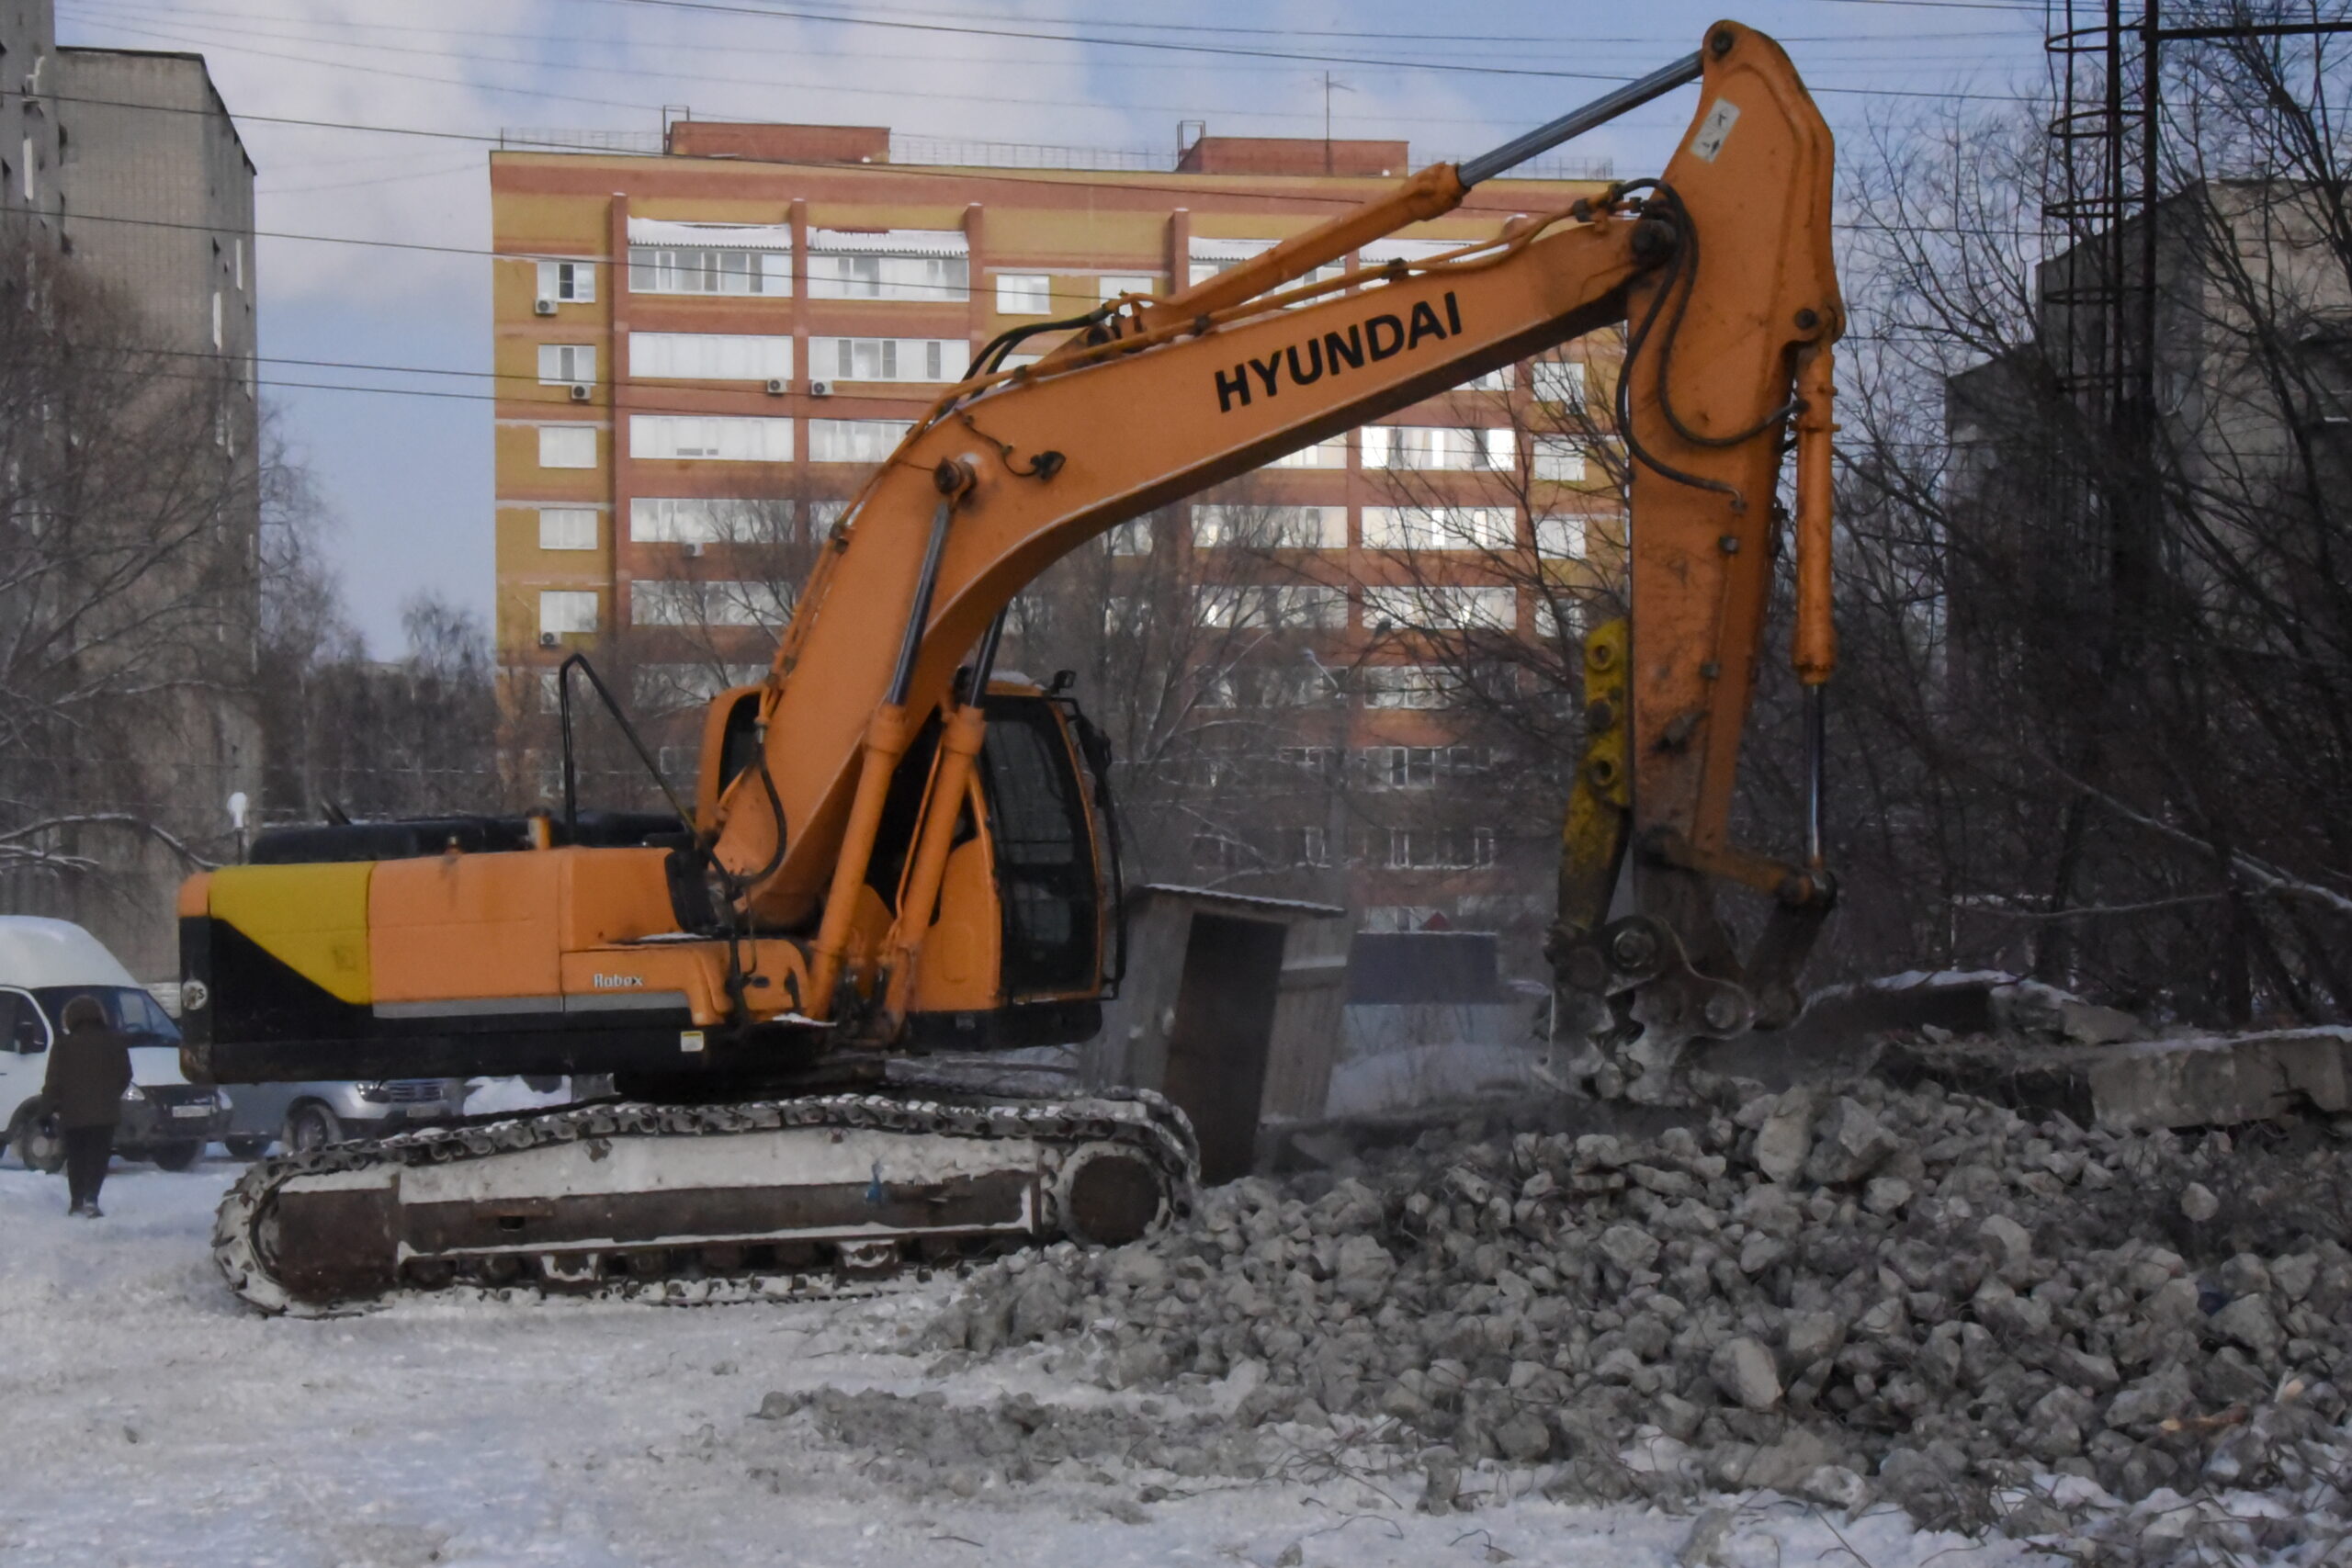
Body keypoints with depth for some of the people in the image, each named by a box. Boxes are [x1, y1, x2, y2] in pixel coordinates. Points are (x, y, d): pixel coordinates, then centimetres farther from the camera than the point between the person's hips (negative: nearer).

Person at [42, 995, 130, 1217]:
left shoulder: (63, 1045, -5)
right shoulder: (114, 1041, 1)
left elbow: (53, 1082, -6)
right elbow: (125, 1076, 7)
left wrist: (54, 1106, 8)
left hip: (72, 1113, 0)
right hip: (105, 1113, 0)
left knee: (76, 1158, 13)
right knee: (98, 1157, 2)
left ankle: (77, 1203, 15)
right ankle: (90, 1199, -16)